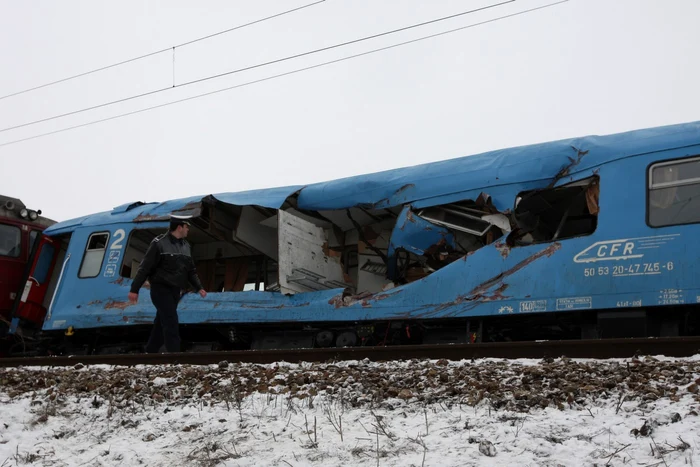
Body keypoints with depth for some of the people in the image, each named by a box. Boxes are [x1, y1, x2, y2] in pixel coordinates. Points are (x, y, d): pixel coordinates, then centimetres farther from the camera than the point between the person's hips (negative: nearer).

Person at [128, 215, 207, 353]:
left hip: (175, 291, 7)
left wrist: (199, 287, 8)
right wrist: (134, 289, -13)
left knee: (161, 323, 13)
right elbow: (145, 267, -12)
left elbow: (191, 270, 18)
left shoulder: (185, 246, 12)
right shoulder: (159, 243, -10)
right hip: (161, 289, -7)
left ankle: (150, 352, 23)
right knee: (171, 324, -13)